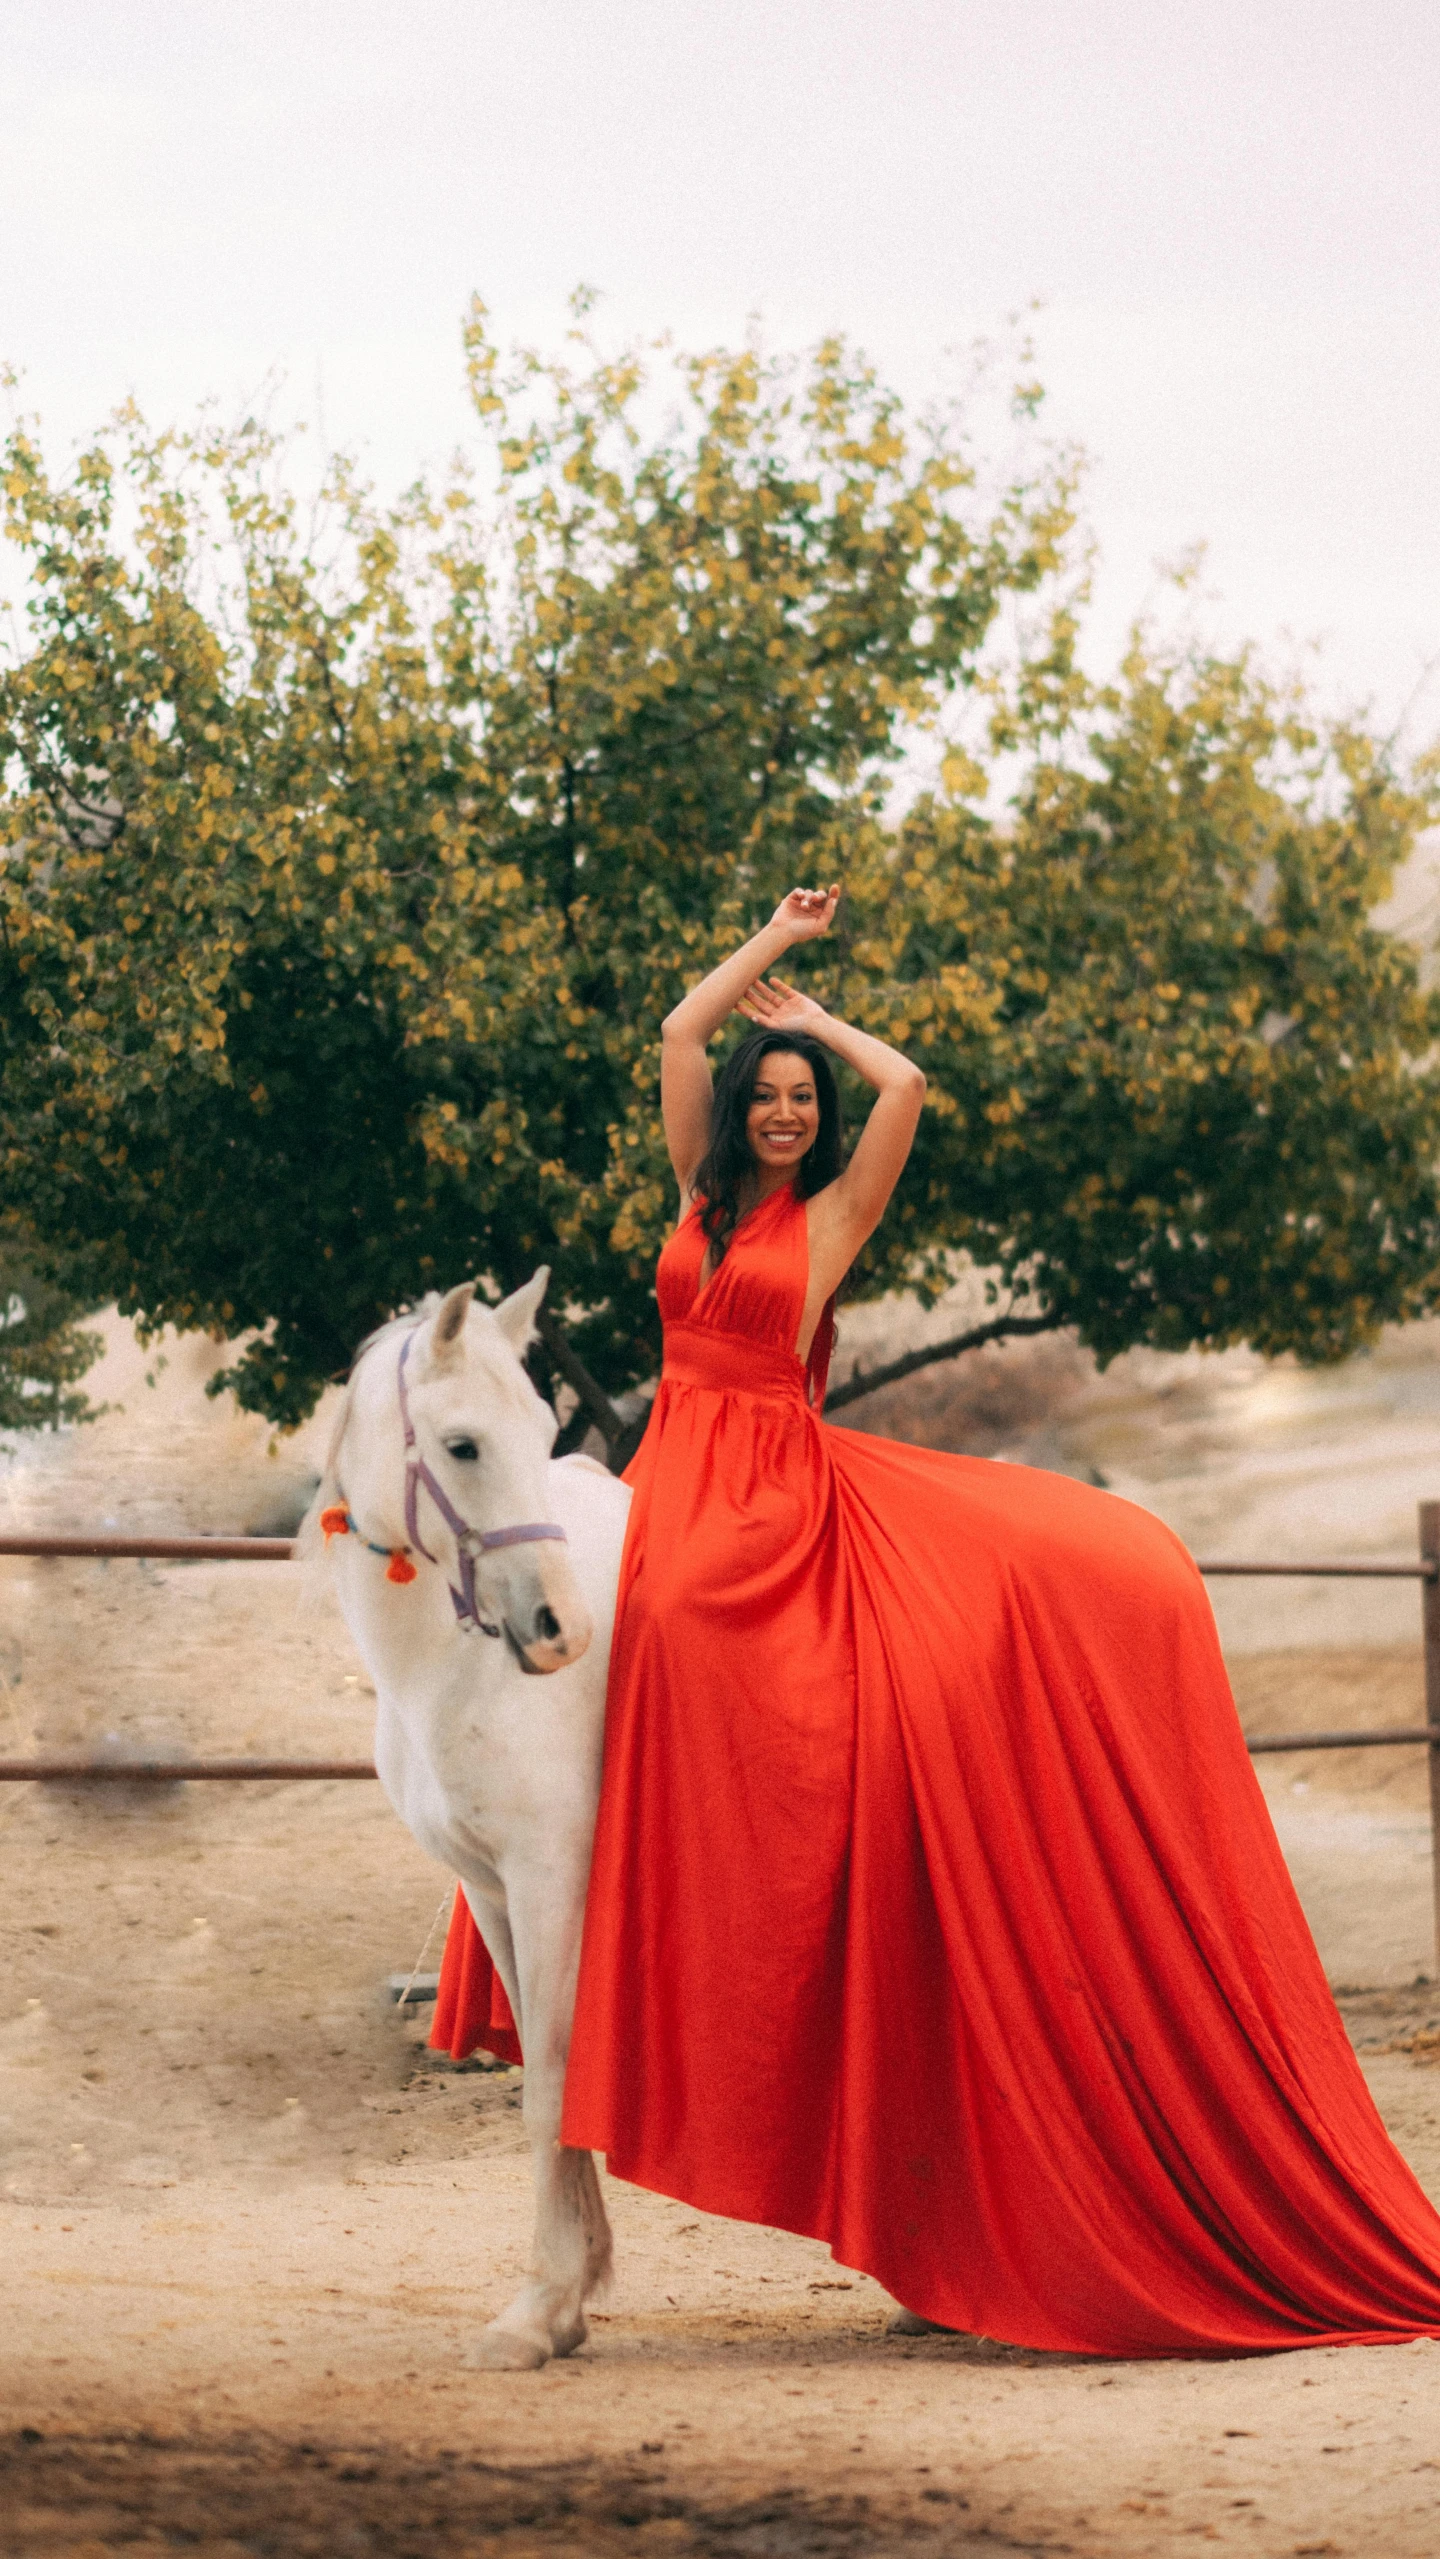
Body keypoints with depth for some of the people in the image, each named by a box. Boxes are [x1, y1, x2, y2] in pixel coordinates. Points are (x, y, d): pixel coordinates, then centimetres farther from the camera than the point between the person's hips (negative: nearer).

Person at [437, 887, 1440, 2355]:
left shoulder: (832, 1217, 7)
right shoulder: (703, 1196, 15)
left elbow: (905, 1087, -4)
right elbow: (680, 1034, 10)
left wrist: (817, 1021, 12)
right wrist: (776, 938, 18)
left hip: (787, 1502, -2)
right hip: (680, 1489, 2)